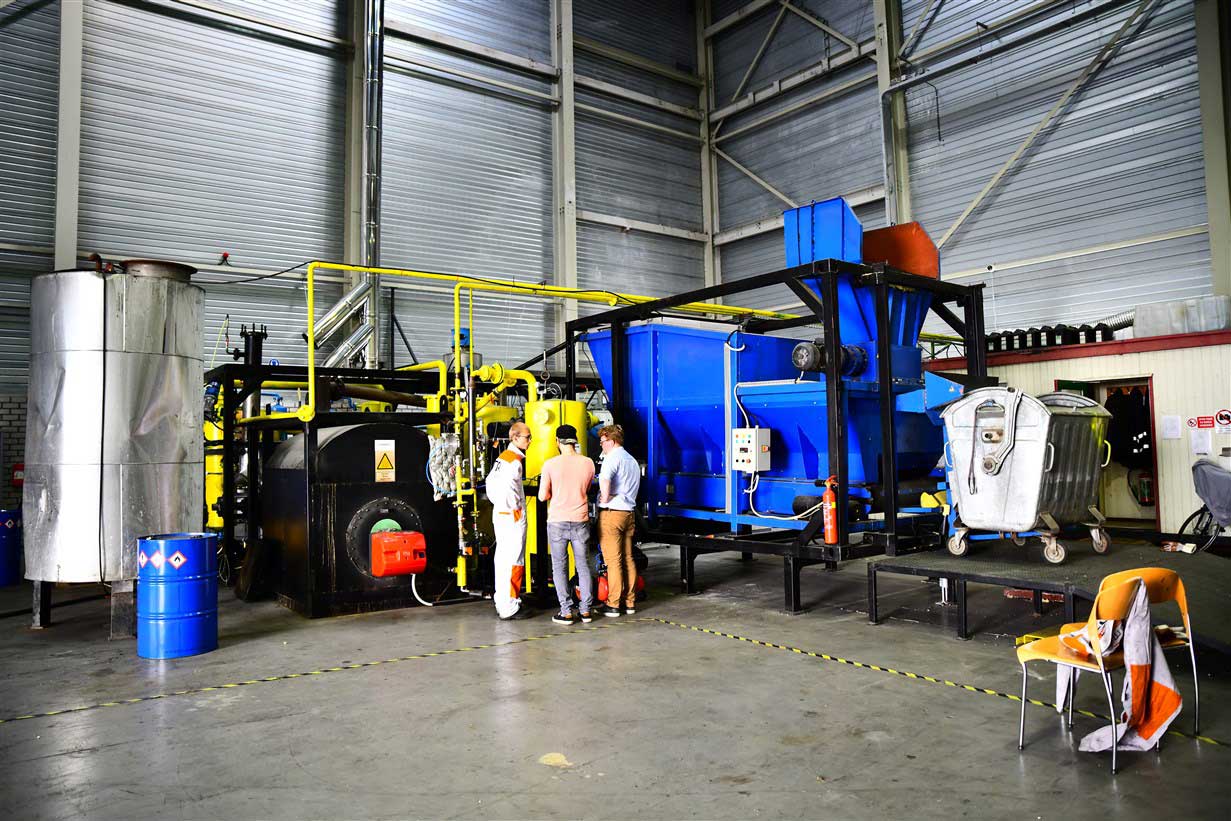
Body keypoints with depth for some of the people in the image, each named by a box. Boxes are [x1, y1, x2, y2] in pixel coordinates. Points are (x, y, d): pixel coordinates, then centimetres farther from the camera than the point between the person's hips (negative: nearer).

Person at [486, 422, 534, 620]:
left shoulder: (502, 457, 14)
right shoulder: (515, 460, -16)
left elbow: (490, 482, 18)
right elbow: (507, 486, -27)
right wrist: (515, 508, -14)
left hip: (499, 514, 10)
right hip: (513, 516, -10)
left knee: (502, 559, 16)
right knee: (514, 561, -6)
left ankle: (501, 602, 26)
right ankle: (509, 608, -3)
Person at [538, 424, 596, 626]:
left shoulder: (551, 464, -9)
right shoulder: (588, 463, -1)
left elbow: (542, 496, -6)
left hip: (557, 521, -3)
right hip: (581, 521, 3)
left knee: (559, 567, 6)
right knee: (583, 566, 12)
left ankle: (566, 612, 5)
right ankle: (585, 610, 15)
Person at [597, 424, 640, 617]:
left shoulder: (612, 458, -10)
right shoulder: (632, 460, 18)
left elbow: (605, 480, -30)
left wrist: (604, 499, -16)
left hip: (611, 514, -8)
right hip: (629, 512, 8)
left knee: (613, 560, -4)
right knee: (628, 559, 12)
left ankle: (613, 605, 0)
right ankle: (630, 602, 16)